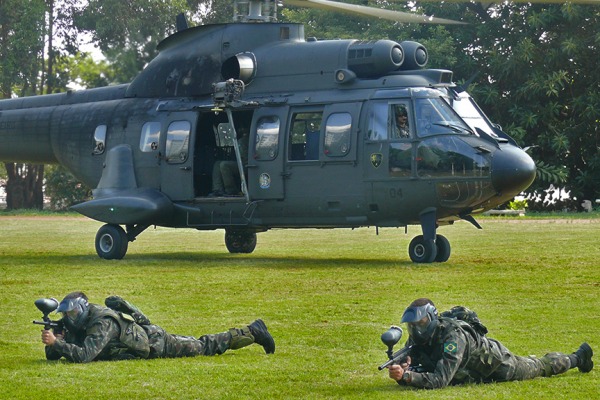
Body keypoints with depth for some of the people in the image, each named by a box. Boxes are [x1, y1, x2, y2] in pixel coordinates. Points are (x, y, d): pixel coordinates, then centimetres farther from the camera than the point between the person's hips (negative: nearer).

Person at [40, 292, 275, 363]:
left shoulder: (102, 323, -35)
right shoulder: (77, 327, -9)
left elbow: (83, 356, -47)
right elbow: (52, 356, -8)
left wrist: (56, 343, -51)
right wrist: (53, 341, -30)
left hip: (156, 344, -7)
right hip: (141, 337, 7)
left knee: (205, 347, 8)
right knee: (196, 345, 24)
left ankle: (252, 332, 24)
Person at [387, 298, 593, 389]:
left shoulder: (452, 337, -45)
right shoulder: (417, 339, -22)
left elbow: (440, 380, -52)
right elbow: (410, 368, -21)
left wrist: (405, 375, -62)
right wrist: (402, 368, -46)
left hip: (499, 367, -4)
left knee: (540, 367, 23)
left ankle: (577, 357, 48)